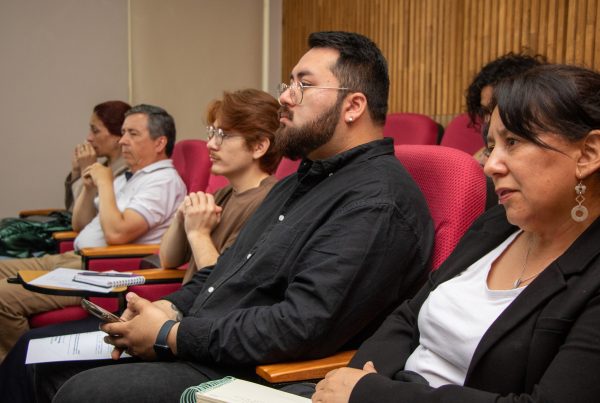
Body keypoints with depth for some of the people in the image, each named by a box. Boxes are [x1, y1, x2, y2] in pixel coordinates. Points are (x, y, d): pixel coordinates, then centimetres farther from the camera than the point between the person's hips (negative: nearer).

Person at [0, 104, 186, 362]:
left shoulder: (163, 180, -11)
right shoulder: (127, 178, 20)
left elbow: (116, 233, -23)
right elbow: (80, 225, 25)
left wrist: (105, 184, -10)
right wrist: (89, 187, 7)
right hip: (74, 258, 10)